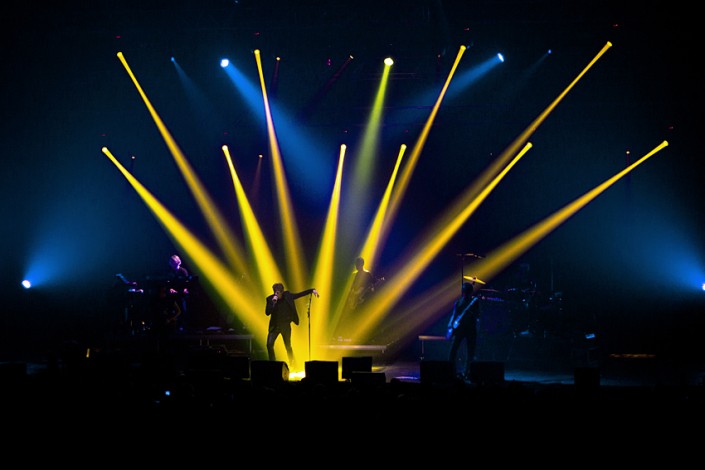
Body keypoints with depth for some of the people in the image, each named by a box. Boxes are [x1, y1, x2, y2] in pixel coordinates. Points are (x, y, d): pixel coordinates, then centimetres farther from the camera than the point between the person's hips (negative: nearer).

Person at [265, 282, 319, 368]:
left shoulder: (287, 295, -5)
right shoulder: (270, 299, -10)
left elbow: (300, 294, 4)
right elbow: (267, 313, -18)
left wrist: (312, 290, -4)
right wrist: (273, 302, -29)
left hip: (286, 325, 1)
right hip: (275, 325, -1)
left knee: (288, 346, 9)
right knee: (269, 344, -13)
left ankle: (293, 364, 24)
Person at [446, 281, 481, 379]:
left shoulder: (475, 301, 4)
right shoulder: (458, 302, 11)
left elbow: (477, 315, -4)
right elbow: (454, 315, 10)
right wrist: (450, 327, 0)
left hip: (471, 328, -1)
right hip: (459, 327, 1)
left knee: (470, 353, -2)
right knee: (453, 349, -10)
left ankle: (467, 373, 7)